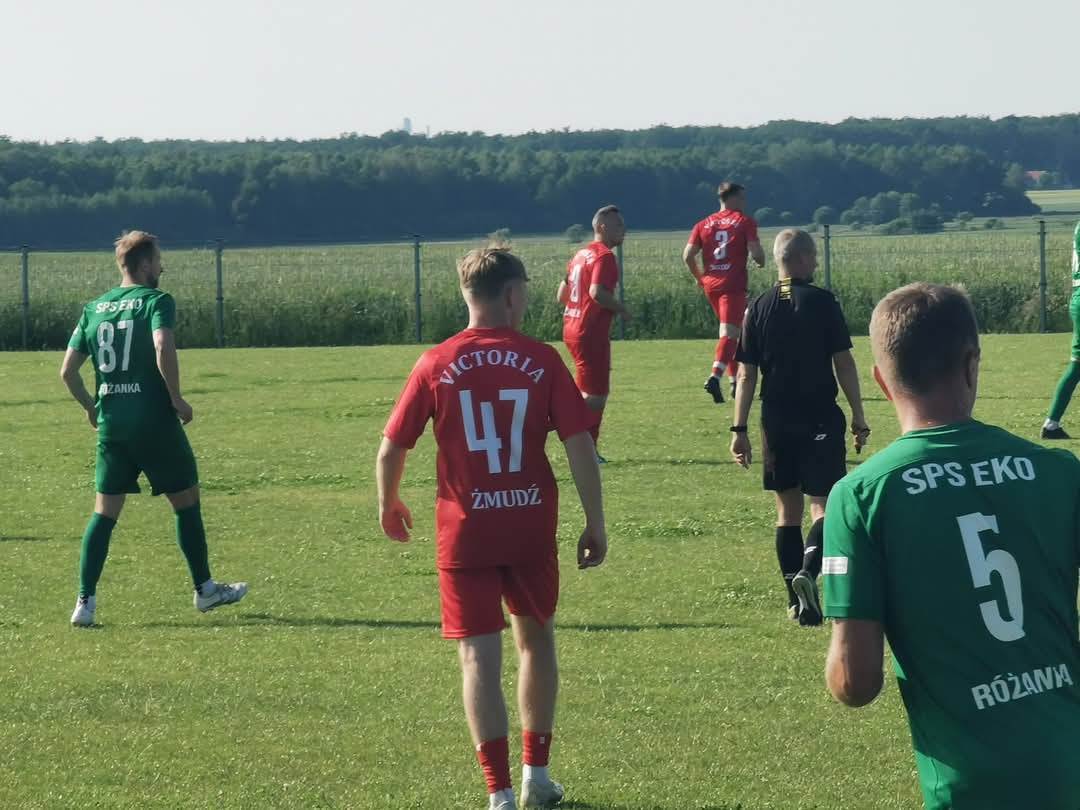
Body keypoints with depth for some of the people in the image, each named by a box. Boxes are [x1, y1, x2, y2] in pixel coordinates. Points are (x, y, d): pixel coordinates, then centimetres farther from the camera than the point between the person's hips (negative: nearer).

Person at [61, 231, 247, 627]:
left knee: (104, 512, 7)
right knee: (186, 501, 11)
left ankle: (85, 601, -3)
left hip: (110, 425, 5)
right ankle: (204, 589, 20)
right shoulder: (156, 301, -7)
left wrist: (91, 407, 21)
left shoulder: (94, 308, 10)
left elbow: (68, 370, 7)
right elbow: (163, 350, -24)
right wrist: (178, 400, -13)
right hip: (153, 420, -5)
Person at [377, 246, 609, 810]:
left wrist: (388, 505, 19)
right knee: (537, 638, 21)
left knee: (480, 658, 0)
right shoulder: (542, 361, -4)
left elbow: (390, 450, 0)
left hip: (465, 535, -1)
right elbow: (580, 445, -8)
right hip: (532, 530, 1)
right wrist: (595, 523, 0)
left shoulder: (435, 365, -4)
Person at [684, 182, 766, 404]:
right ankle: (715, 376, -30)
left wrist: (699, 276, 17)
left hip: (710, 285, 6)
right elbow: (756, 252, -11)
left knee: (730, 331, 20)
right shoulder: (744, 222, -2)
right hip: (733, 285, -6)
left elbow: (688, 255, 4)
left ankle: (735, 381, 22)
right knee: (730, 333, -10)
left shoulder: (704, 224, 11)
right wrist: (761, 261, 11)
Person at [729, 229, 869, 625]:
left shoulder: (759, 308, 3)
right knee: (824, 504, 0)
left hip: (776, 423, 3)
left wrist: (740, 429, 5)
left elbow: (746, 374, 2)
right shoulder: (822, 301, -6)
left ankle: (796, 600, 13)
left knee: (787, 509, 12)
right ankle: (808, 570, -26)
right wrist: (858, 417, 1)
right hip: (821, 421, -3)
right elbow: (844, 363, -6)